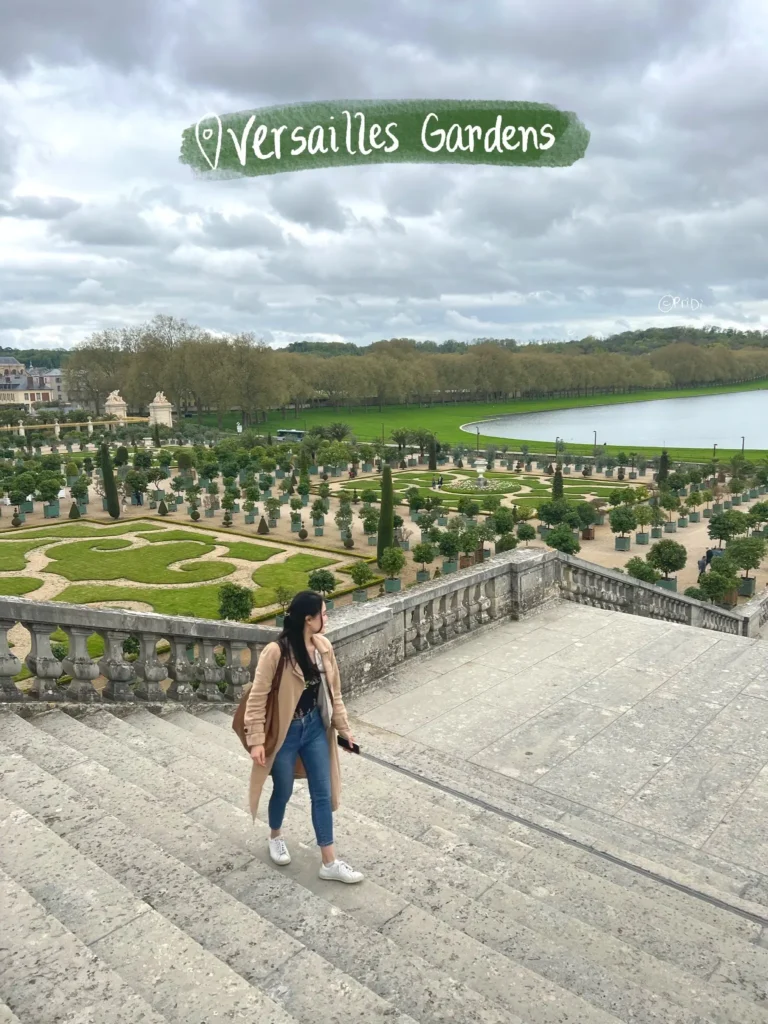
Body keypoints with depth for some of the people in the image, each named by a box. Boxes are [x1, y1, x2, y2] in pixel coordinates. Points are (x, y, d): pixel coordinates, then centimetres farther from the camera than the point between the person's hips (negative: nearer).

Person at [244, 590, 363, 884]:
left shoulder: (323, 646, -4)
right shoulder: (276, 652, -24)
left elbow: (333, 691, 7)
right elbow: (257, 698, -17)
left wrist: (343, 726, 11)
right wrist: (256, 740, -16)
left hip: (315, 728, 5)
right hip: (285, 732, -5)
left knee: (323, 794, 10)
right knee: (283, 791, 16)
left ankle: (329, 863, 22)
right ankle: (276, 836, 48)